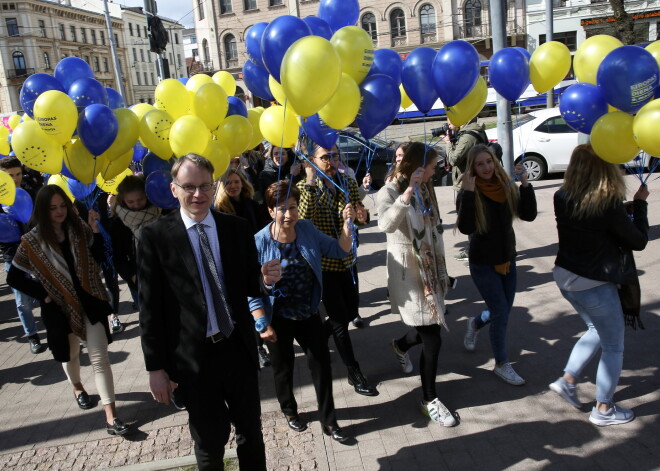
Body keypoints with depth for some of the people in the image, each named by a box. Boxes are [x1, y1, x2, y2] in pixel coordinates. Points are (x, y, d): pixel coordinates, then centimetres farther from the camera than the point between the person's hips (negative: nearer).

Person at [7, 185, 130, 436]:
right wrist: (43, 294, -8)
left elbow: (98, 257, -5)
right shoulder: (32, 241, -9)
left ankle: (111, 416, -3)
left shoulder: (79, 229, -4)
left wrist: (95, 229, -16)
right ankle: (77, 387, 54)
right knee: (70, 354, 22)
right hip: (60, 306, 0)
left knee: (99, 357, -5)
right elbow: (14, 278, -2)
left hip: (89, 301, 0)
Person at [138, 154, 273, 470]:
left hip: (239, 349, 3)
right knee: (210, 442, 16)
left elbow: (250, 287, 6)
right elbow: (150, 307, -7)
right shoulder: (155, 236, -9)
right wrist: (155, 367, -6)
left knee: (251, 431, 20)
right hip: (192, 357, -2)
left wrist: (265, 279, -17)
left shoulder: (237, 228, -1)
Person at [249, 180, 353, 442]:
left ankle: (329, 421, 24)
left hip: (309, 313, 3)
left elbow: (339, 250, -1)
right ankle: (289, 411, 44)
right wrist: (262, 323, -18)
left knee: (321, 364, 7)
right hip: (278, 318, -3)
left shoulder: (307, 230, -6)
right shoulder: (260, 242, -18)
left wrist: (347, 225, -18)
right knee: (283, 367, 17)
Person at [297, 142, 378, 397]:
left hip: (347, 260, 6)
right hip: (324, 263, -5)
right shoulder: (306, 186, -10)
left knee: (350, 312, 16)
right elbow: (303, 217, -27)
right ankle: (355, 375, 16)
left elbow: (357, 217, 9)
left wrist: (363, 216, -14)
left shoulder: (349, 184, 3)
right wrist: (310, 183, -33)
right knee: (340, 320, 1)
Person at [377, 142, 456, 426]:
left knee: (430, 327, 15)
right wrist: (409, 191, -38)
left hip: (430, 272, 8)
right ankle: (429, 401, 14)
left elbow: (435, 230, 15)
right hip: (407, 274, -8)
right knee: (432, 340, -5)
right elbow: (386, 224, -34)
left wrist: (442, 271, 16)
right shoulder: (390, 192, -13)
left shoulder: (425, 191, 11)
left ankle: (400, 346, 50)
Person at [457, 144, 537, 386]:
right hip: (483, 264, -5)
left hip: (507, 259, 5)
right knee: (501, 313, -3)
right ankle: (502, 364, 17)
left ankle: (475, 323, 49)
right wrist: (468, 192, -33)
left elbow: (529, 215, -13)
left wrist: (525, 184, -22)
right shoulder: (468, 194, -16)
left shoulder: (507, 188, -5)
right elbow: (465, 228, -30)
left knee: (503, 311, 16)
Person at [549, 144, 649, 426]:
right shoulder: (609, 205, -23)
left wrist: (625, 208, 8)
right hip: (595, 286, -6)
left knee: (597, 331, 28)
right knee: (613, 347, 14)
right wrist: (639, 204, 2)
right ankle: (604, 409, 25)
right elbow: (639, 241, -8)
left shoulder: (563, 198, -6)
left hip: (565, 278, 6)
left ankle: (567, 381, 25)